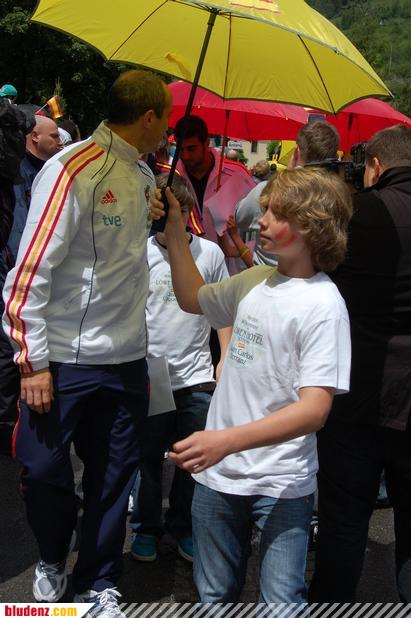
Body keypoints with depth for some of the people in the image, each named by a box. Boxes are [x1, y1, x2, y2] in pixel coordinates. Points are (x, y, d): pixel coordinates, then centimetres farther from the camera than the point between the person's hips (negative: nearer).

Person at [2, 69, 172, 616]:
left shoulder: (144, 176, 9)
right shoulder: (73, 169, -13)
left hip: (128, 359, 6)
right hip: (64, 359, -6)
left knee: (114, 478, 12)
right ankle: (52, 559, 36)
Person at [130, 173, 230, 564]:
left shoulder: (210, 252, 0)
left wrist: (226, 358, 5)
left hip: (196, 376, 1)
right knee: (148, 458, 11)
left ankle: (182, 525, 31)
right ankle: (146, 527, 30)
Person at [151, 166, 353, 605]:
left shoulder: (323, 303, -16)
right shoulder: (254, 280, 4)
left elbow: (314, 409, -23)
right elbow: (192, 299, 24)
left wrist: (228, 440, -33)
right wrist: (174, 232, 14)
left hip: (282, 483, -6)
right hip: (217, 471, 6)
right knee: (214, 596, 18)